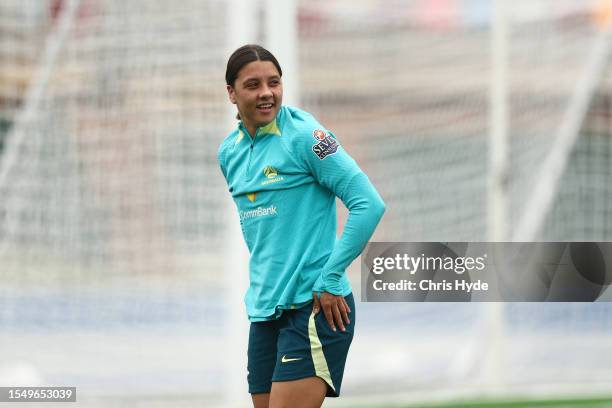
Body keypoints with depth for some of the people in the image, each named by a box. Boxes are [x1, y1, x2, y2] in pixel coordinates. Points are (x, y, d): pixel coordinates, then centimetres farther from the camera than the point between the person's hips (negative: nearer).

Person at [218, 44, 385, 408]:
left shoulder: (305, 137, -9)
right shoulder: (230, 153, 11)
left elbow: (369, 204, -14)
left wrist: (328, 280, -14)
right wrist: (263, 281, 15)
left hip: (315, 308, -7)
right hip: (263, 310, 7)